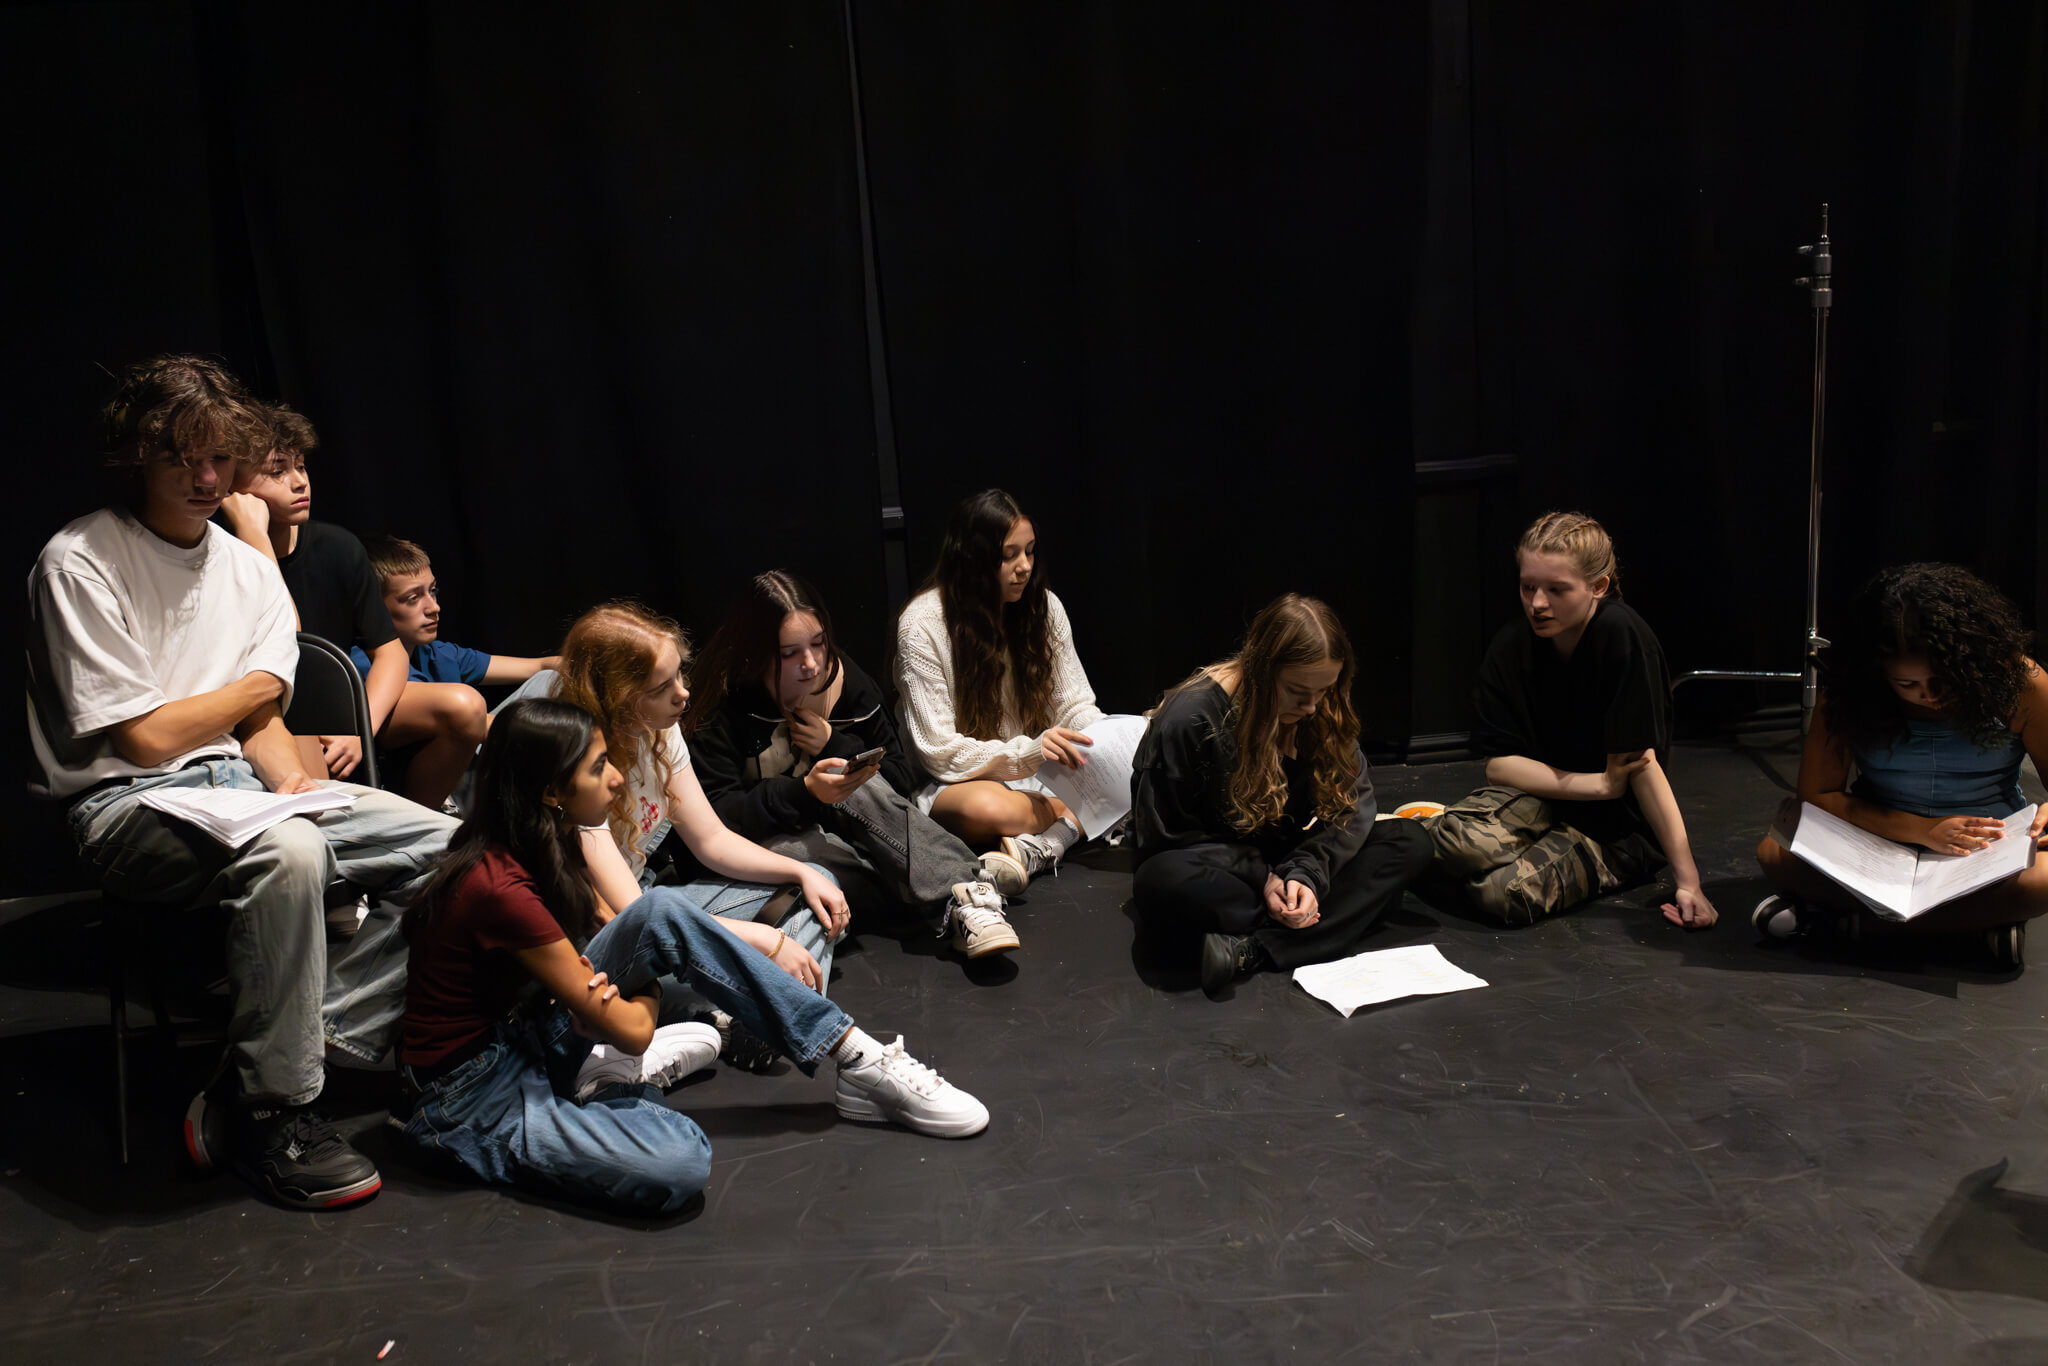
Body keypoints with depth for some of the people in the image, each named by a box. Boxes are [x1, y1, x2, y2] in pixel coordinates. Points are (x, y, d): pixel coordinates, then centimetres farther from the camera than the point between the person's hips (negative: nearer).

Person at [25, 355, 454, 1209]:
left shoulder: (249, 569, 14)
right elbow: (147, 736, -11)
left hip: (239, 788, 8)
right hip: (129, 808, -7)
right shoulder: (79, 564, -8)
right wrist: (256, 686, 4)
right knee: (288, 853, -40)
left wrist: (292, 778, -10)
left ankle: (241, 1095, -15)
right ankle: (273, 1113, -19)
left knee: (449, 848, -11)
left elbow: (260, 722, 12)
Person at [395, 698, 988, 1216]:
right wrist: (643, 1002, 1)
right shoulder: (498, 887, -28)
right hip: (471, 1099, -9)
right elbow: (630, 1029, -23)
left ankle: (857, 1056, -11)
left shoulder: (551, 844, -1)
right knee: (678, 1164, -35)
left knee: (664, 912, -12)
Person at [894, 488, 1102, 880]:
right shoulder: (921, 624, -14)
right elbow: (941, 753, -16)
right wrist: (1028, 753, -31)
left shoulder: (1043, 606, 1)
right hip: (956, 784, -5)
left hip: (1037, 773, 6)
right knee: (986, 810, -41)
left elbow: (1075, 706, 4)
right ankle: (1084, 818, -21)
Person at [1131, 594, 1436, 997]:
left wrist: (1307, 873, -25)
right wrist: (1261, 879, -23)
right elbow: (1168, 832, -16)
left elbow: (1353, 803, -7)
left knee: (1410, 842, -16)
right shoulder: (1191, 717, -21)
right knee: (1164, 884, -39)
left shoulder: (1324, 711, -4)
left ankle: (1252, 950, -31)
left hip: (1285, 862, 5)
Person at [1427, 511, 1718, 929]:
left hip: (1618, 828, -3)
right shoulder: (1511, 646, -7)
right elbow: (1498, 764, -9)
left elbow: (1641, 762, -20)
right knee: (1458, 838, -31)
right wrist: (1599, 783, -21)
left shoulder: (1622, 635, -21)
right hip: (1547, 797, 3)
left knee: (1505, 890, -28)